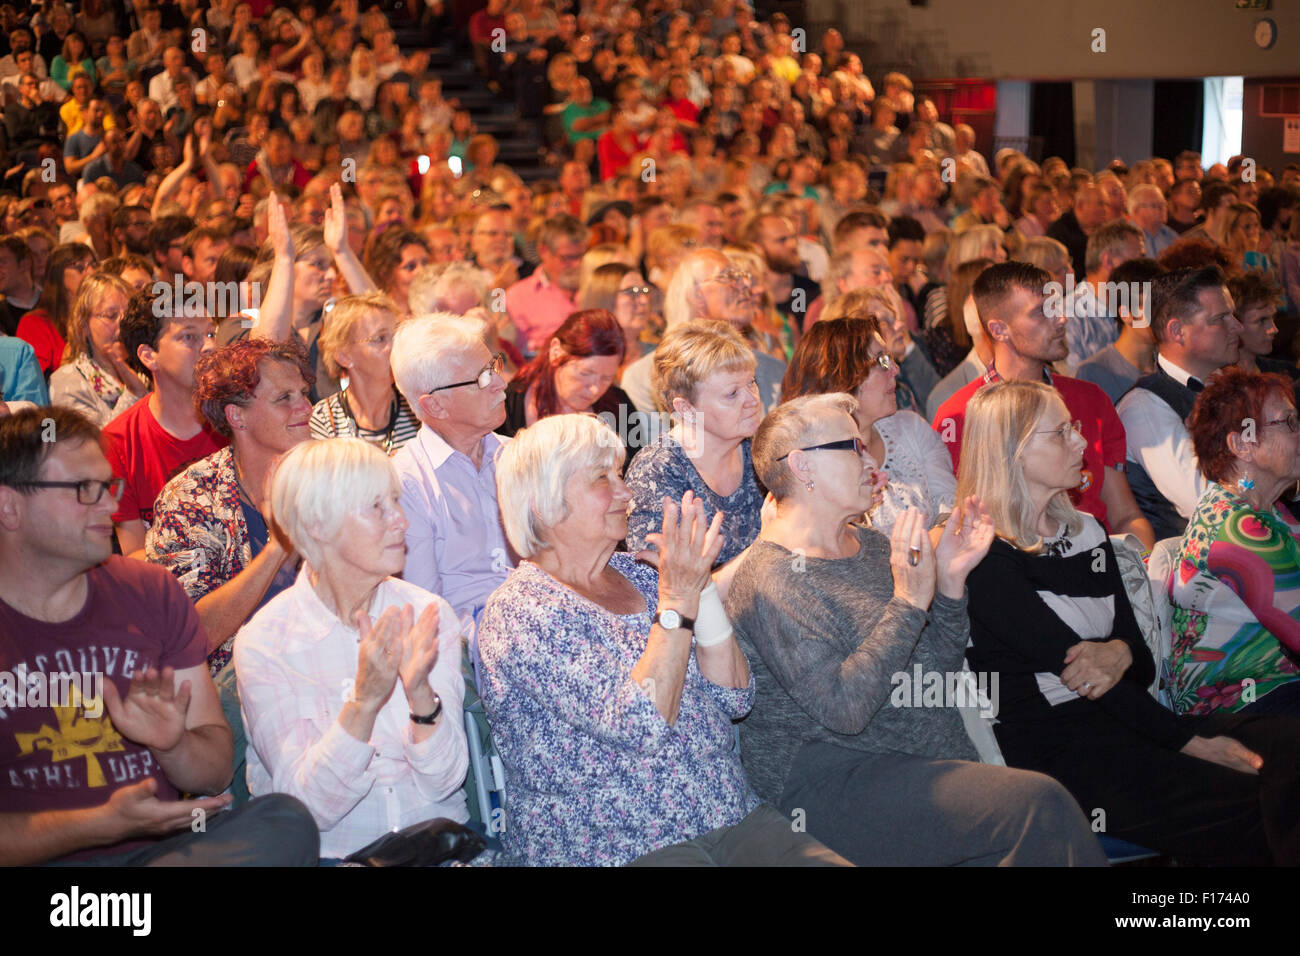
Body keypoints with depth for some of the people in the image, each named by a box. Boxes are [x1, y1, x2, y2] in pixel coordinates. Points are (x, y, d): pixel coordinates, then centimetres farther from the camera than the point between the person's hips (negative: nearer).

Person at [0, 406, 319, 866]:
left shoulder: (152, 591, 10)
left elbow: (215, 774, 12)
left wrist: (173, 745, -11)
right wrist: (105, 823, -18)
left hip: (164, 843, 7)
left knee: (287, 821, -24)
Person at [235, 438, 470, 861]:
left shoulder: (428, 614, 0)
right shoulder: (264, 642, -7)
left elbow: (444, 783, -4)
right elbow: (309, 807, -13)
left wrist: (420, 691, -20)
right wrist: (364, 702, -25)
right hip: (330, 852, -3)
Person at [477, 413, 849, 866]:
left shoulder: (636, 575, 12)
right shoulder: (519, 612, -9)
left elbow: (734, 698, 6)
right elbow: (637, 725, -19)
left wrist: (698, 585, -4)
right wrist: (678, 599, -18)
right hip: (616, 850, -6)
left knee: (830, 861, -16)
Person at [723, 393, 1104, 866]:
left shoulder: (873, 546, 15)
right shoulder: (771, 580, -12)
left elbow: (939, 668, 16)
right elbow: (845, 708, -22)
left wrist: (949, 582, 1)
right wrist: (909, 603, -23)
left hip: (936, 763, 8)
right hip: (833, 784, -8)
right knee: (1042, 806, -25)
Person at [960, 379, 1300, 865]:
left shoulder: (1087, 532, 19)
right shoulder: (984, 556, -5)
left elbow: (1144, 664, 13)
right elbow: (1068, 662, -11)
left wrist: (1123, 654, -13)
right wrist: (1191, 742, -13)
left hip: (1118, 714, 7)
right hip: (1050, 748, -7)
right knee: (1254, 808, -27)